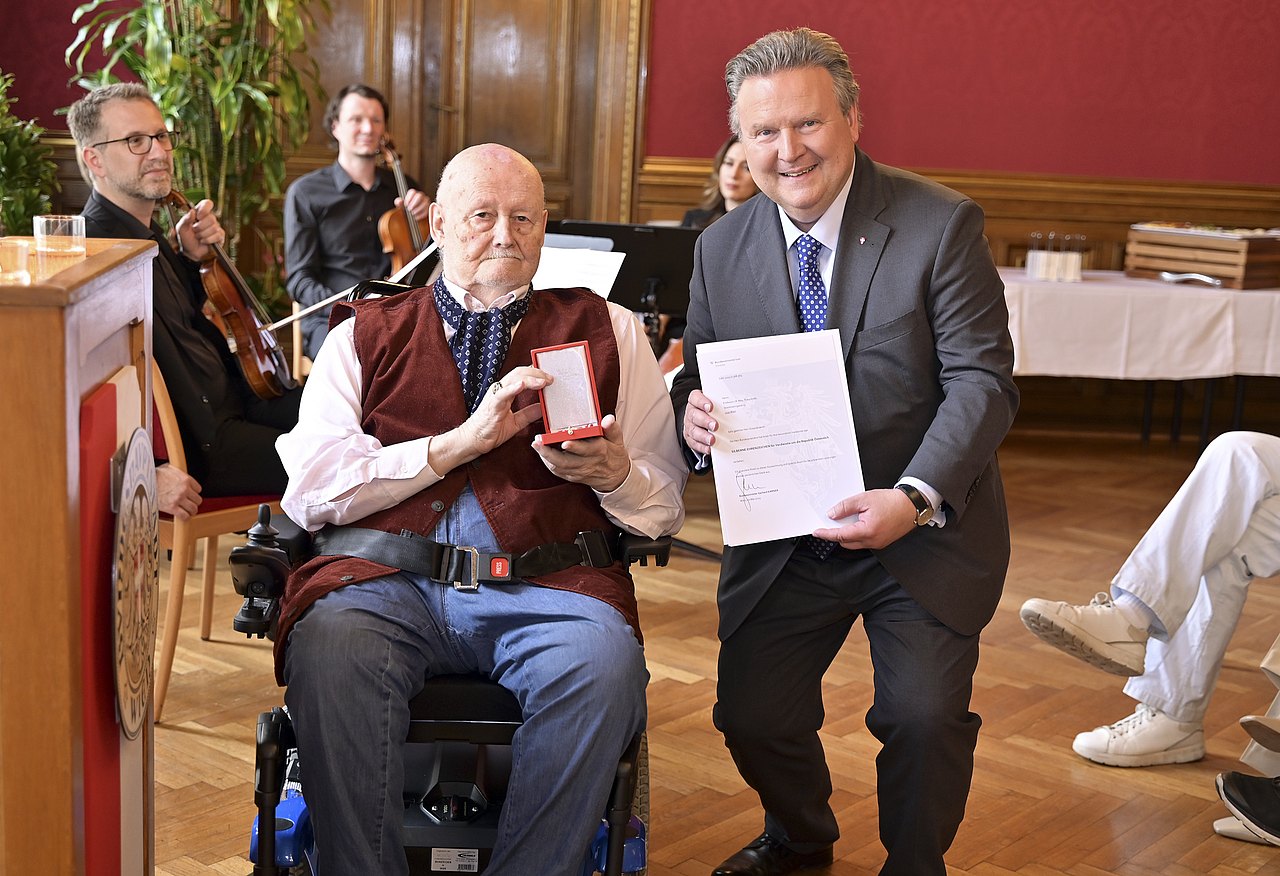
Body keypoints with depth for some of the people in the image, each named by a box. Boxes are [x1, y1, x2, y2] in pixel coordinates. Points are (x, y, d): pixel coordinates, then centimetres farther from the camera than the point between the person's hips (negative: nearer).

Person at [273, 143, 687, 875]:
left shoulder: (607, 331, 20)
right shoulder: (366, 334, 19)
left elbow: (665, 506, 15)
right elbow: (310, 490, 4)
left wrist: (612, 472, -9)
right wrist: (460, 441, -4)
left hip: (545, 579, 0)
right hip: (386, 575, 0)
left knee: (603, 662, -33)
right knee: (329, 647, -33)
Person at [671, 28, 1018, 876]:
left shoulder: (943, 225, -11)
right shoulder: (721, 247, 1)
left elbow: (983, 381, -14)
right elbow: (701, 379, 9)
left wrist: (915, 498, -29)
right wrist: (691, 414, -17)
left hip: (925, 531, -3)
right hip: (781, 542, 3)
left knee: (924, 715, -16)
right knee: (751, 714, 1)